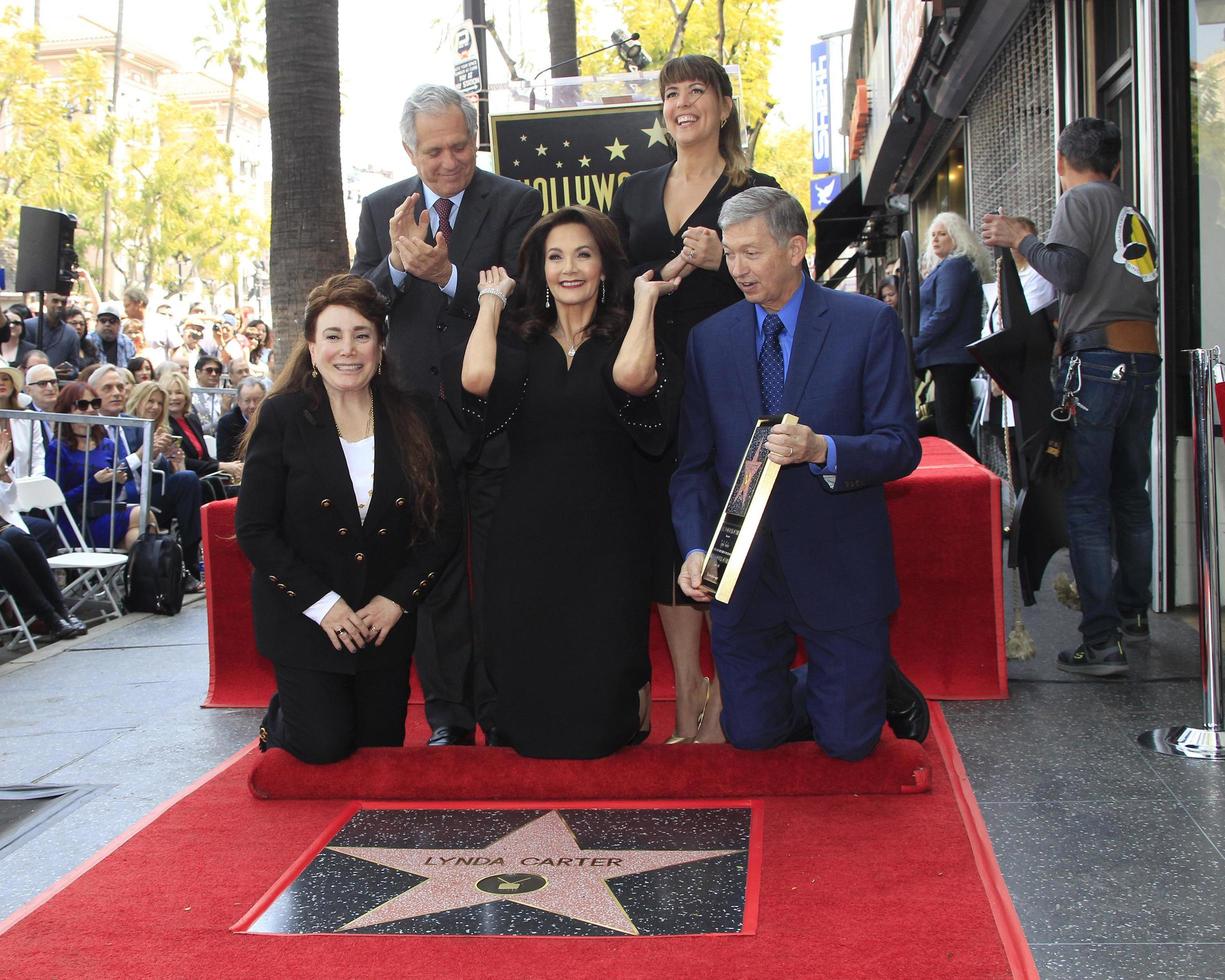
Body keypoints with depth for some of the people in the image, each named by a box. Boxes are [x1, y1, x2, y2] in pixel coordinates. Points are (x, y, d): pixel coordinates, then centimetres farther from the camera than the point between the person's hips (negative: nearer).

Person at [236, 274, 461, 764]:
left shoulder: (414, 417, -2)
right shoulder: (282, 416, -9)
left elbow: (444, 523, 0)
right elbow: (254, 529, -10)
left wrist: (396, 599, -10)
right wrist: (322, 603, -16)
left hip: (387, 619, 3)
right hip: (303, 621, -3)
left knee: (381, 744, 11)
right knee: (324, 745, -8)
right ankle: (279, 721, 27)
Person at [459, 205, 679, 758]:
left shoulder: (624, 338, 4)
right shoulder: (520, 342, 9)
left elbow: (632, 377, -21)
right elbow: (476, 378, -14)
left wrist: (645, 298, -7)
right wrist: (491, 302, 2)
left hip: (605, 541, -2)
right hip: (526, 540, 2)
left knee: (600, 704, -3)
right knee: (526, 688, 3)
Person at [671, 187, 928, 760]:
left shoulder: (868, 324, -5)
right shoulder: (709, 339, 5)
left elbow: (901, 447, -8)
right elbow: (694, 463, 5)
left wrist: (822, 449, -27)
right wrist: (695, 549, -11)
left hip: (839, 567, -3)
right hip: (743, 569, 3)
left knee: (847, 742, 3)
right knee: (750, 734, 8)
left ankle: (878, 682, 36)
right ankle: (820, 689, 38)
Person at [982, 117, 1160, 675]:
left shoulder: (1079, 200, 0)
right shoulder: (1135, 216, 20)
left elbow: (1068, 272, -14)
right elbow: (1146, 295, 21)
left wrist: (1020, 239, 1)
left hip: (1096, 358, -7)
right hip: (1145, 358, 8)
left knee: (1086, 501, -7)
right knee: (1131, 493, 18)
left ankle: (1102, 641, -10)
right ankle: (1132, 613, 30)